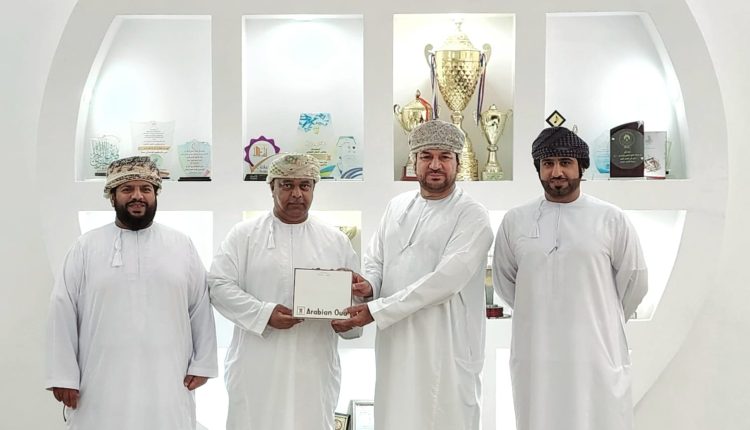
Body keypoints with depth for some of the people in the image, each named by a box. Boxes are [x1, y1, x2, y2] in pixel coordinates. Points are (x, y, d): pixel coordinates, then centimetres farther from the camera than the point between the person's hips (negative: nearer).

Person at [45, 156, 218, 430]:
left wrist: (202, 363, 2)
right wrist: (64, 375, -3)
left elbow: (201, 308, 6)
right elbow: (63, 312, 1)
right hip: (102, 385, -1)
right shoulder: (86, 247, 4)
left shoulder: (182, 245, 7)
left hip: (168, 384, 1)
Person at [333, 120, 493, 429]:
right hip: (394, 345, 5)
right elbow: (375, 260, 14)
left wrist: (376, 310, -20)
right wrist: (368, 284, -11)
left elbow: (444, 279, -19)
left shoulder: (472, 217, -9)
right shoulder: (397, 206, 12)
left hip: (446, 350, -5)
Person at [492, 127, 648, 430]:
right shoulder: (514, 221, 4)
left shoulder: (611, 219, -1)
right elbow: (504, 280, 14)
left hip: (596, 354, -1)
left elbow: (634, 281, 7)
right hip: (535, 355, 2)